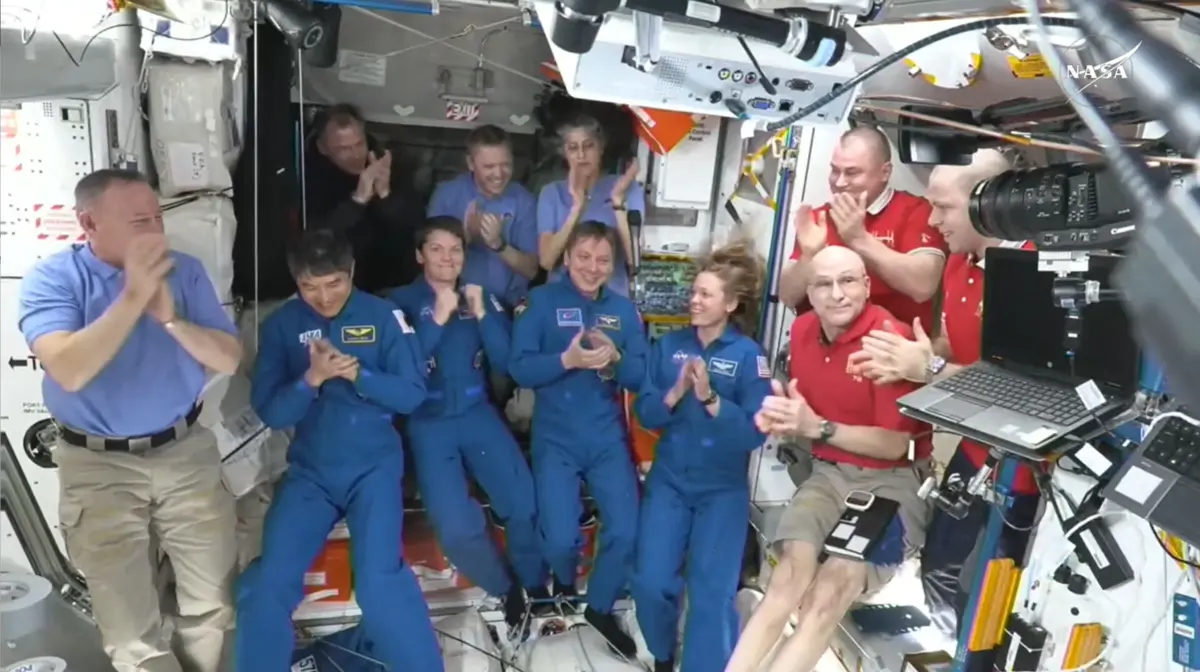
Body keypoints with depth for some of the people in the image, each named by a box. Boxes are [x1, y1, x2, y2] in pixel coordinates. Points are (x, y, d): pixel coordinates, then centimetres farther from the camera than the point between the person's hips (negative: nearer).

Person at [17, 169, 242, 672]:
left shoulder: (184, 271, -2)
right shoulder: (51, 279, -9)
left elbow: (230, 360, -6)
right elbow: (69, 371, -25)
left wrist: (169, 317, -21)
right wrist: (132, 297, -29)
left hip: (187, 453, 2)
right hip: (99, 467, -2)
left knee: (213, 606, 12)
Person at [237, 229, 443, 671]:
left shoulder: (383, 315, -2)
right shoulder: (281, 324, 2)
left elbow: (412, 394, -4)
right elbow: (269, 412, -1)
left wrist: (356, 374, -19)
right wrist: (312, 379, -19)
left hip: (373, 465, -2)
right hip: (309, 470, 2)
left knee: (379, 578, -20)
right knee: (267, 582, -10)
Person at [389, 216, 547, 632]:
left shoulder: (482, 298, 7)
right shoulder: (403, 302, -1)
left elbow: (505, 362, 0)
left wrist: (481, 314, -12)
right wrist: (437, 318, -18)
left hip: (477, 415, 2)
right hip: (428, 423, -2)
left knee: (526, 506, -14)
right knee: (457, 529, -17)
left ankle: (536, 590, 14)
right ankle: (507, 590, 12)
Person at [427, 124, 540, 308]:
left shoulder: (524, 201, -1)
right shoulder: (446, 194, -2)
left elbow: (531, 270, -3)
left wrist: (498, 244, -20)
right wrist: (465, 236, -22)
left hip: (508, 306, 1)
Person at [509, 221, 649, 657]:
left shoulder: (624, 309, 8)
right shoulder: (540, 302, -2)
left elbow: (640, 376, 3)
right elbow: (520, 369, -11)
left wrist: (615, 360, -18)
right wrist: (568, 360, -27)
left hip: (608, 439, 3)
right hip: (556, 440, -3)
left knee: (627, 532, -6)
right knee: (560, 539, -11)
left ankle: (600, 607, 24)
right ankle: (563, 587, 27)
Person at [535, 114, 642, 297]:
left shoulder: (627, 188, 0)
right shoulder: (552, 193, 3)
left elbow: (634, 258, -9)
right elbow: (546, 260, -9)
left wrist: (618, 200, -17)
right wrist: (577, 206, -17)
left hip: (613, 298, -1)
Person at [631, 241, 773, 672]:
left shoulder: (748, 354, -6)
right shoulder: (669, 345, 3)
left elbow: (755, 433, -13)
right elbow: (645, 415, -1)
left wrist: (709, 398, -25)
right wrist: (676, 393, -18)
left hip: (723, 487, -2)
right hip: (669, 479, 2)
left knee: (711, 594, -10)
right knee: (651, 583, -4)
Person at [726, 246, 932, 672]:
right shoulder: (802, 330, 3)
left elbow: (895, 445, -15)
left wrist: (817, 428, -21)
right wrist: (782, 417, -6)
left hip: (893, 481, -5)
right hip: (829, 473, 5)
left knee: (829, 593, -23)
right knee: (788, 580, -19)